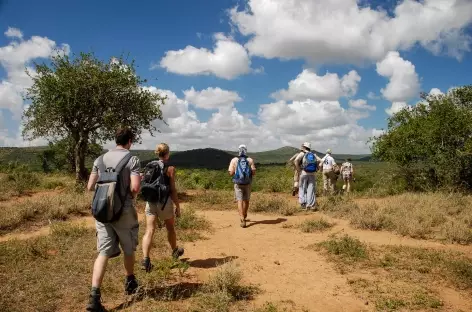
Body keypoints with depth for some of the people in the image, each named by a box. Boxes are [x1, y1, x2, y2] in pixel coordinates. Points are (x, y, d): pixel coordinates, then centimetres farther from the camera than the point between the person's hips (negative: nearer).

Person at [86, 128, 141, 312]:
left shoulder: (100, 159, 5)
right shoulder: (132, 159, -9)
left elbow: (90, 187, 6)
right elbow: (135, 187, -18)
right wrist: (131, 196, 4)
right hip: (124, 211, -3)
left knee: (104, 253, 3)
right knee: (128, 249, 17)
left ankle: (94, 296, -8)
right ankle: (130, 283, 37)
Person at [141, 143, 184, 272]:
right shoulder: (170, 168, -9)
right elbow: (173, 190, -10)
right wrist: (178, 207, -2)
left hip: (150, 201, 3)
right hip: (165, 202, -3)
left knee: (149, 230, -2)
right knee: (170, 228, 19)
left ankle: (145, 259, -16)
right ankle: (175, 251, 40)